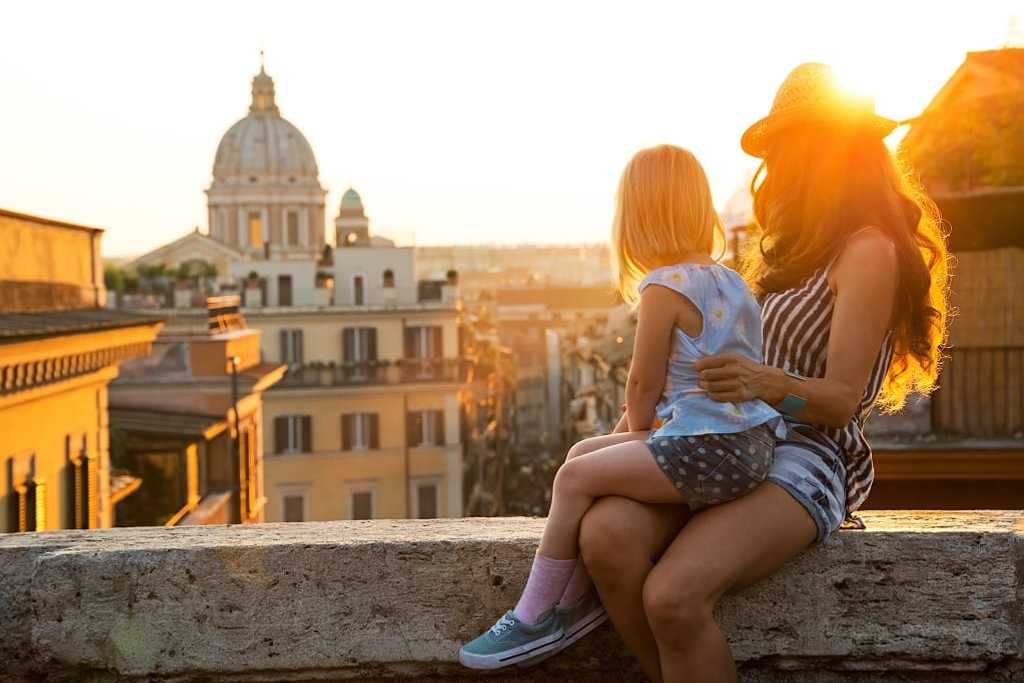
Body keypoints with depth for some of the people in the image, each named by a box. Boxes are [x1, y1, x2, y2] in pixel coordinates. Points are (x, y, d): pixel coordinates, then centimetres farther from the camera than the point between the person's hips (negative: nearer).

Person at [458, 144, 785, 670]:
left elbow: (643, 385, -5)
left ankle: (536, 618, 6)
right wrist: (635, 431, 21)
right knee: (584, 454, 15)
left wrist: (635, 431, 14)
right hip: (749, 445, 10)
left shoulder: (664, 287, -12)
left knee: (575, 477, -4)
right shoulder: (731, 280, 16)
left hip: (707, 450, -10)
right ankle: (576, 600, 13)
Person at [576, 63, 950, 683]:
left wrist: (766, 383, -28)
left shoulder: (869, 251, -2)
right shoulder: (800, 249, 27)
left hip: (803, 454, -8)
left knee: (674, 595, -34)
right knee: (607, 536, -26)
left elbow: (842, 400, -10)